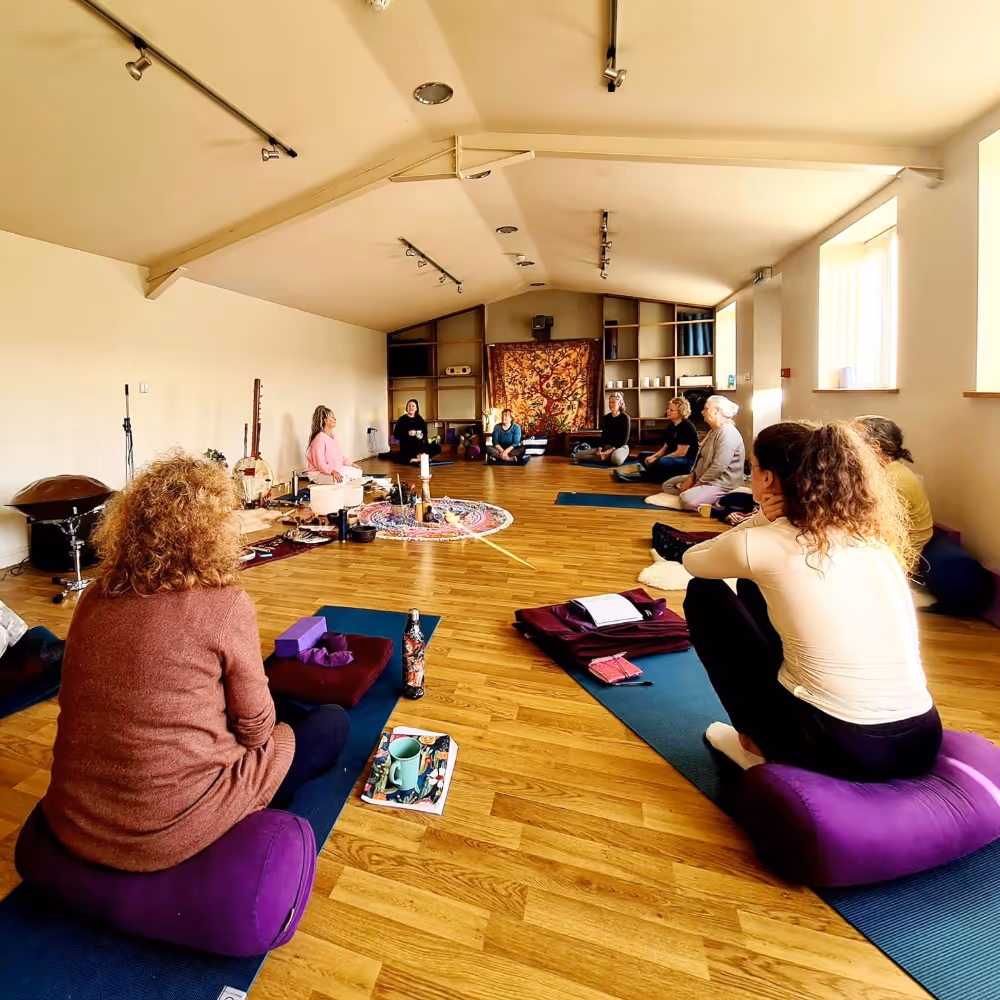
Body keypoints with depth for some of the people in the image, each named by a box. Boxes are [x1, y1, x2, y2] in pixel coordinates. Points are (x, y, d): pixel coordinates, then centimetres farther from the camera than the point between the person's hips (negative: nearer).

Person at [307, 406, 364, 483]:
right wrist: (332, 472, -38)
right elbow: (320, 463, -26)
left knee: (358, 472, 7)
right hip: (319, 473, -9)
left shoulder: (333, 435, 7)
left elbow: (339, 455, 16)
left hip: (336, 469, 10)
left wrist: (352, 464, 9)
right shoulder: (320, 438, -21)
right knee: (342, 479, -35)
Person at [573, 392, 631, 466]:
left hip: (620, 447, -6)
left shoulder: (624, 417, -7)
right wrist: (600, 448, -7)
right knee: (578, 455, -12)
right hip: (606, 446, 6)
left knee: (616, 459, -46)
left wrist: (612, 450, -23)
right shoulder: (606, 417, 10)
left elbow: (624, 438, -12)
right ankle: (610, 457, -13)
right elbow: (603, 435, 11)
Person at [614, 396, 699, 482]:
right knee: (643, 456, 9)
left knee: (660, 463, -37)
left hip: (687, 461, -10)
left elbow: (681, 453, -22)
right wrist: (653, 457, -9)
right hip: (672, 457, 10)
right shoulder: (671, 425, 10)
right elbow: (665, 448, 11)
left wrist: (657, 459, -20)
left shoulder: (687, 427, -17)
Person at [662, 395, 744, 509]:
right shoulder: (713, 431, 16)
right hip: (705, 478, 11)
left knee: (687, 500, -35)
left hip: (722, 483, -11)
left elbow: (718, 468, -26)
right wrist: (691, 477, 4)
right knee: (667, 485, 9)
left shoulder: (728, 433, -20)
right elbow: (702, 458, 18)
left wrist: (697, 485, -18)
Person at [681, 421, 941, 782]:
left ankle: (757, 743, 17)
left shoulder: (763, 545, -11)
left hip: (834, 745, -6)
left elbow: (692, 559, 8)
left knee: (704, 596, 9)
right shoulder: (870, 534, 5)